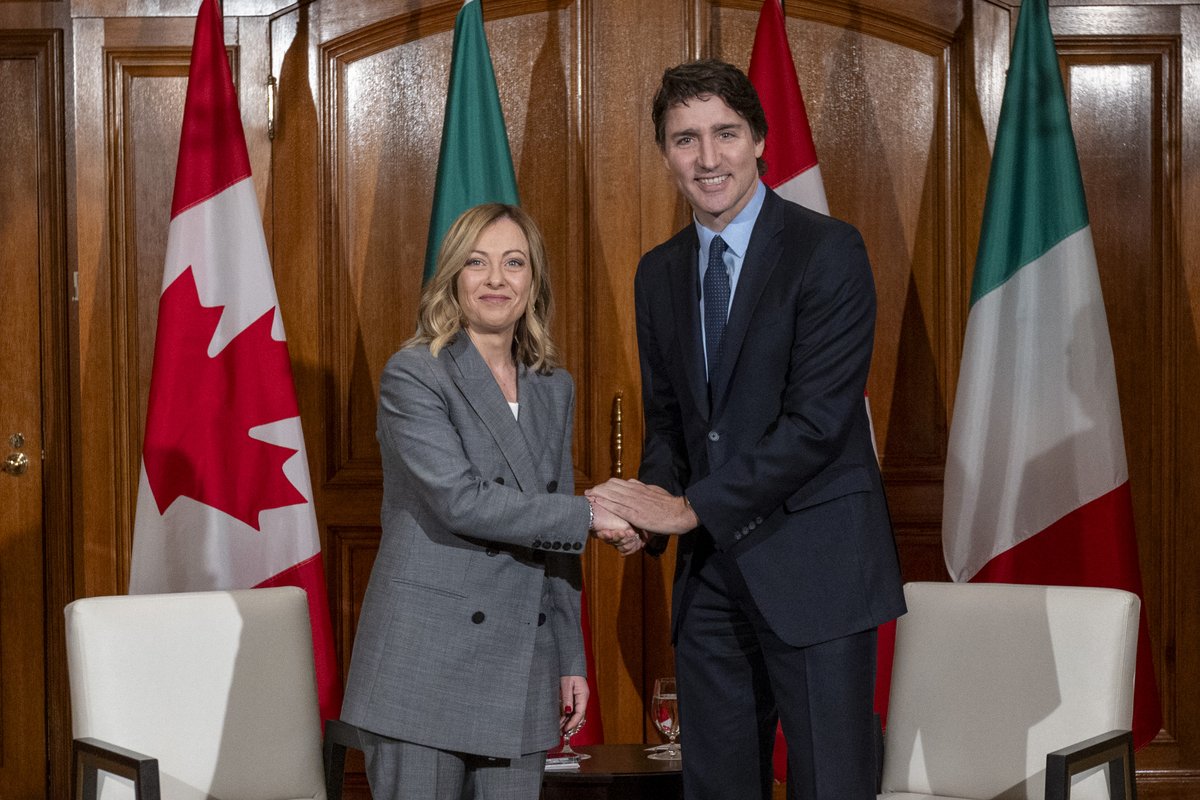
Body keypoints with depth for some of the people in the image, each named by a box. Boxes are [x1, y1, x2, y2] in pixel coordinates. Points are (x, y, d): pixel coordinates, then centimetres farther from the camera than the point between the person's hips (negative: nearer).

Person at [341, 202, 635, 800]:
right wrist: (589, 515, -12)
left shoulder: (553, 390, 14)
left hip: (520, 671, 5)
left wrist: (571, 660, 13)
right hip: (427, 662, -5)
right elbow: (459, 500, -17)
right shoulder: (413, 375, -5)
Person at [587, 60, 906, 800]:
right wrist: (649, 504, -5)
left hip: (812, 567, -6)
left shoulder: (827, 251, -9)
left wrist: (690, 508, -17)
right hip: (711, 568, 6)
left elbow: (819, 419, -17)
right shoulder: (659, 274, 12)